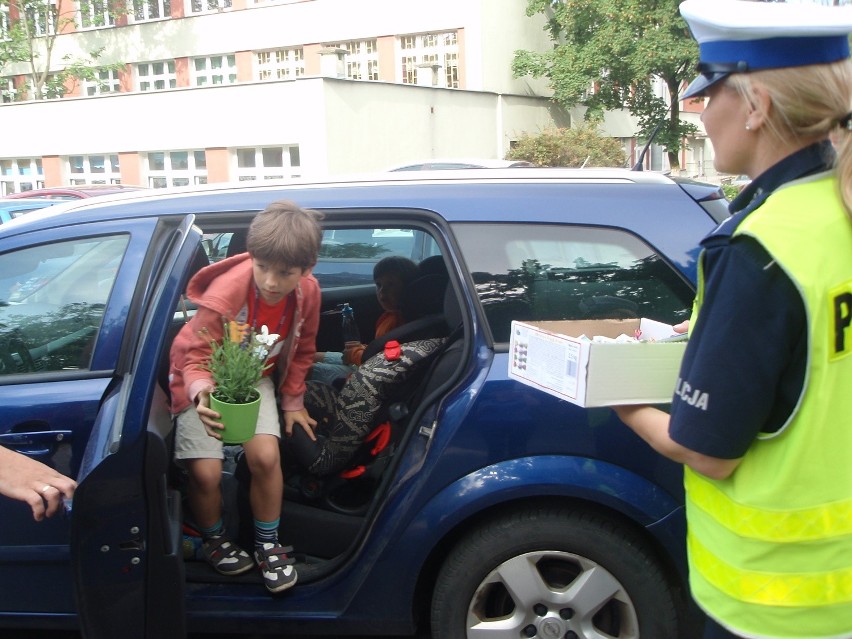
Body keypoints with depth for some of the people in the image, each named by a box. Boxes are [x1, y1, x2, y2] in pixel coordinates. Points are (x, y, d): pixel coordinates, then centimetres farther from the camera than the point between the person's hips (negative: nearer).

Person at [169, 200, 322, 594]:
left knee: (265, 456, -17)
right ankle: (214, 540, 22)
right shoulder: (225, 295, -35)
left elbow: (301, 350, 1)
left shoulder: (307, 293, -18)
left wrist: (293, 401, 7)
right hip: (205, 382, -3)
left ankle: (268, 545, 8)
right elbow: (191, 351, -27)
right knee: (206, 472, -12)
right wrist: (200, 390, -47)